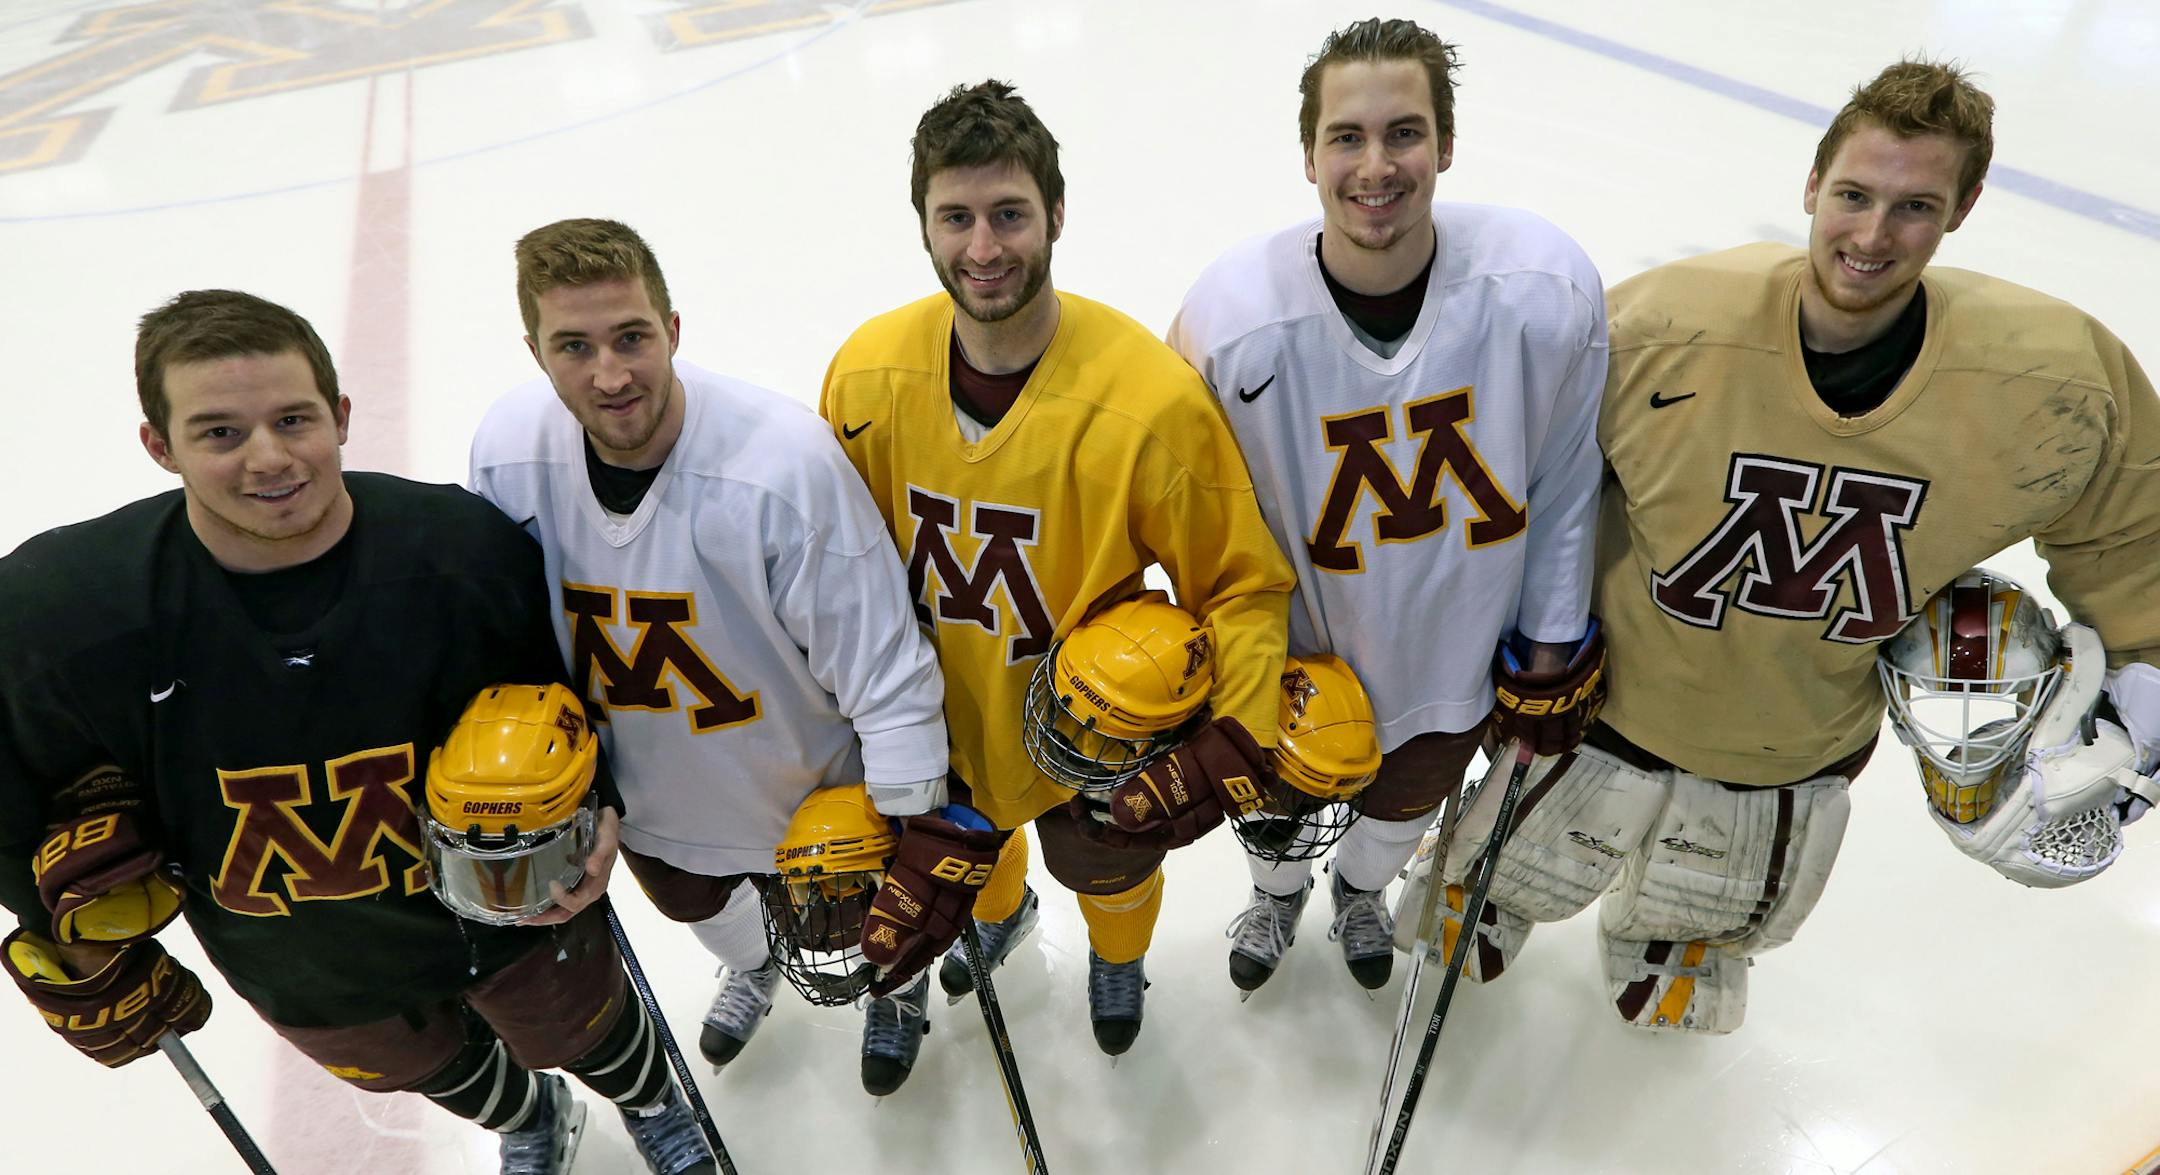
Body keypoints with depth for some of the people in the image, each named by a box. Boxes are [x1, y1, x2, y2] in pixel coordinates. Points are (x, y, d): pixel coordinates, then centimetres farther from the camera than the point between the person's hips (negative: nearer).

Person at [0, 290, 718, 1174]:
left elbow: (561, 686, -8)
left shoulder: (468, 546, -27)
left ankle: (652, 1103, 63)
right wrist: (80, 938, -6)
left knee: (583, 1032, 25)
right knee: (433, 1068, 31)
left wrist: (591, 805, -18)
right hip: (304, 975, 2)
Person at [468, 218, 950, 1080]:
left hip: (811, 787, -4)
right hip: (643, 789, 5)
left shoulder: (786, 461, -36)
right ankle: (753, 963, 71)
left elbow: (887, 676, -29)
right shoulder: (506, 452, -20)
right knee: (689, 901, 34)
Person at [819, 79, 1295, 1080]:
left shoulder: (1152, 399, -31)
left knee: (1106, 869, 27)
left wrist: (1236, 735, -29)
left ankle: (1118, 959, 67)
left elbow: (1246, 583, -18)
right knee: (964, 846, 33)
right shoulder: (868, 374, -19)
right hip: (937, 713, 3)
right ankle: (1001, 911, 72)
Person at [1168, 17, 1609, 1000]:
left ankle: (1362, 888, 67)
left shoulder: (1548, 287, -24)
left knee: (1406, 797, 29)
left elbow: (1564, 480, -9)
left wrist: (1551, 650, -1)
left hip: (1456, 644, 2)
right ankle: (1277, 893, 64)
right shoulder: (1229, 319, -28)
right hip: (1294, 651, -1)